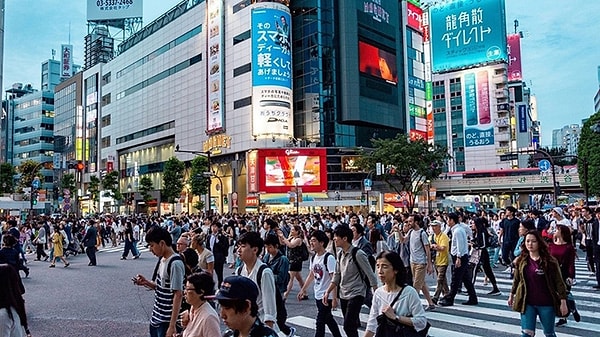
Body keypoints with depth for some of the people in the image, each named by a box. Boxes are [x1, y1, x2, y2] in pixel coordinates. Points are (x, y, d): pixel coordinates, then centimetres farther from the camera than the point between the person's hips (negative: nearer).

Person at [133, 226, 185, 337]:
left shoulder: (175, 264, -20)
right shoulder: (162, 260, 7)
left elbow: (178, 295, -22)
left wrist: (172, 326, -22)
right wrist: (146, 283, 0)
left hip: (166, 322, -8)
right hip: (156, 318, 8)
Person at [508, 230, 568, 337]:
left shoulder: (550, 261, -10)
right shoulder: (521, 261, -1)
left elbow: (558, 282, -7)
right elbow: (516, 280, 12)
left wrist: (563, 302, -10)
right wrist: (512, 295, 18)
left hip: (546, 304, -2)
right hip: (527, 303, 2)